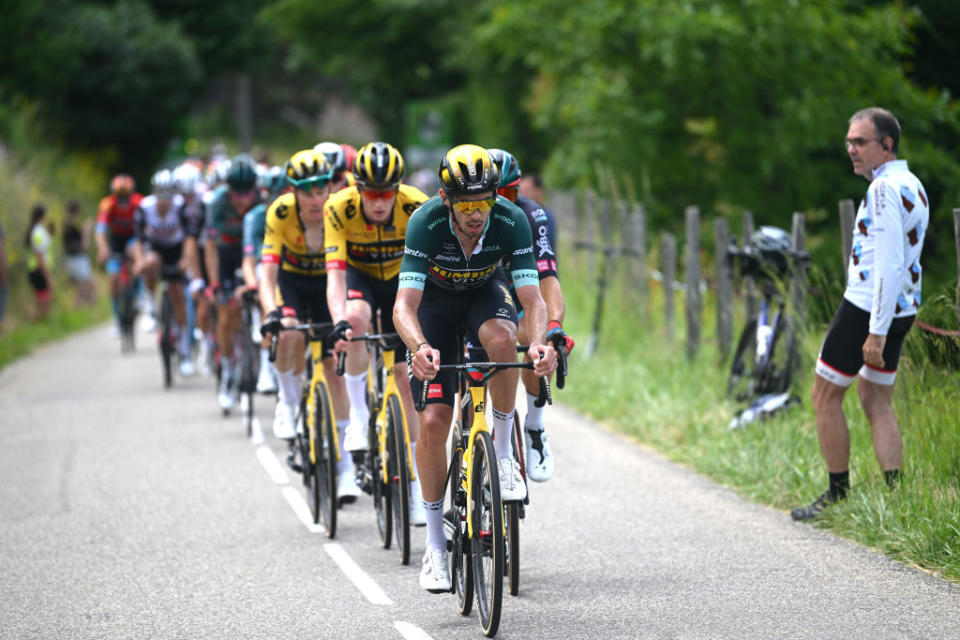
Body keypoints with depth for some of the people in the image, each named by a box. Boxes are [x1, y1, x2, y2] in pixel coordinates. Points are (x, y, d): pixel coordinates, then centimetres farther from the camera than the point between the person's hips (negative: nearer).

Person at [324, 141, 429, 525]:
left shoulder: (417, 207, -29)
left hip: (400, 280, 1)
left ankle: (417, 481, 4)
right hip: (359, 276, -1)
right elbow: (335, 275, -36)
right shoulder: (340, 209, -30)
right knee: (357, 317, -37)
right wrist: (340, 322, -52)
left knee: (409, 378, -6)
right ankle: (359, 414, -20)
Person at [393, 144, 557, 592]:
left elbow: (532, 297, -33)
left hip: (485, 291, 1)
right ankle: (435, 545, 0)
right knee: (433, 421, -12)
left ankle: (502, 453, -16)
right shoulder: (426, 223, -33)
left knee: (502, 340, -37)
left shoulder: (511, 221, -30)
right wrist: (420, 347, -60)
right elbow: (405, 306, -39)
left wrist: (539, 342, -54)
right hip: (436, 298, -1)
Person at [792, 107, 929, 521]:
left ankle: (838, 495, 6)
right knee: (876, 402, 13)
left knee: (825, 396, 3)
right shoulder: (912, 186, 14)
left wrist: (877, 332, -24)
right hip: (901, 311, 9)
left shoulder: (885, 188, -18)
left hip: (868, 309, -9)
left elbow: (889, 266, -23)